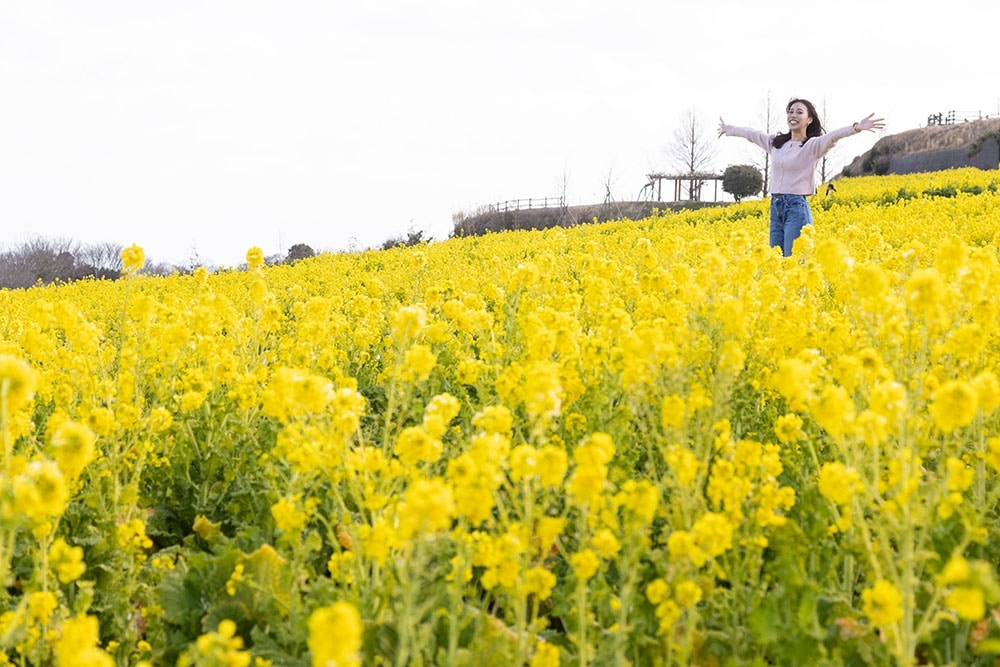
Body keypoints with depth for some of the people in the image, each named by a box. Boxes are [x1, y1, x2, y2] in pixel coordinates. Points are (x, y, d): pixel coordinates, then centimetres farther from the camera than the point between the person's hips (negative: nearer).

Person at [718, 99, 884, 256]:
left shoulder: (813, 145, -4)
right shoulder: (775, 142, 14)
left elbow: (833, 136, -22)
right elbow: (752, 134, 28)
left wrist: (857, 127, -39)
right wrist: (728, 129, 40)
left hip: (796, 207, -6)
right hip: (775, 207, 6)